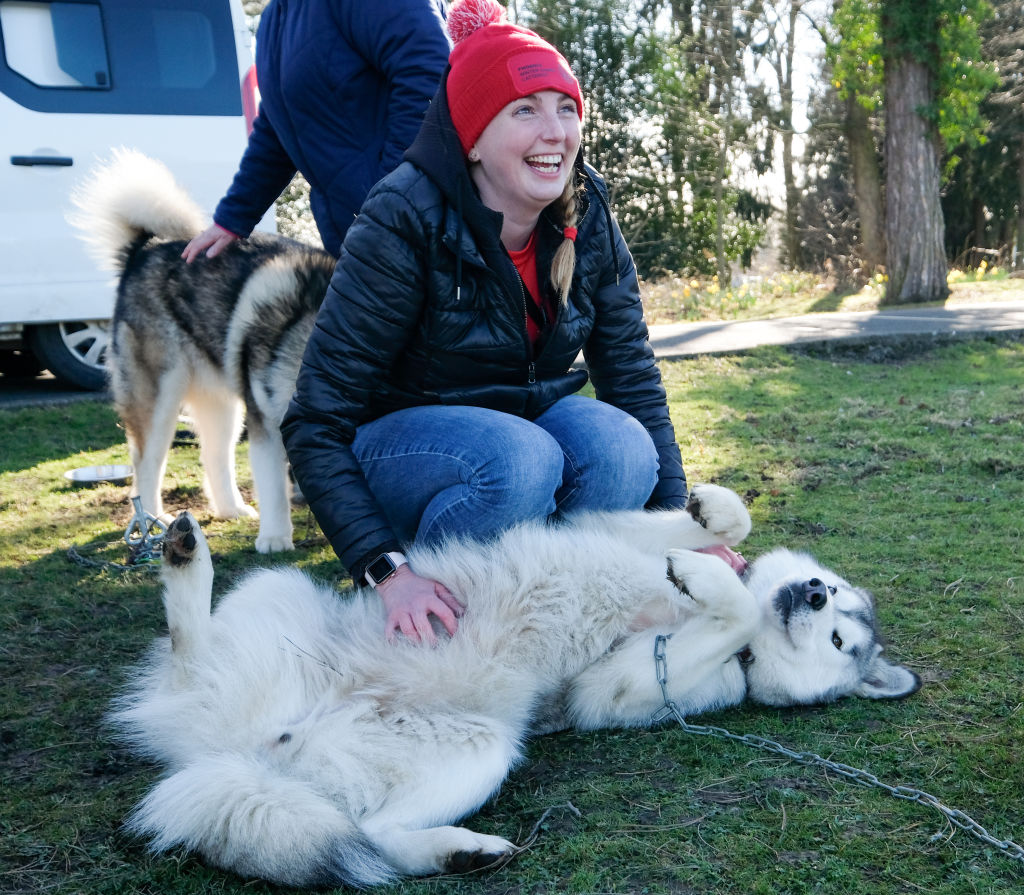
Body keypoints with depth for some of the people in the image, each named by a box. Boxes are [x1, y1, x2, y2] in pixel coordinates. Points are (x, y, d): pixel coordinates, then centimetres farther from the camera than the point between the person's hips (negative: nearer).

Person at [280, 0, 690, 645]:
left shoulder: (589, 224, -9)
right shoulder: (403, 227, -23)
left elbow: (633, 377, -2)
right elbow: (316, 423, -23)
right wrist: (389, 571, -34)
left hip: (532, 417, 5)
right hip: (403, 442, -4)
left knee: (623, 451, -27)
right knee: (518, 460, -36)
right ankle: (431, 638, -10)